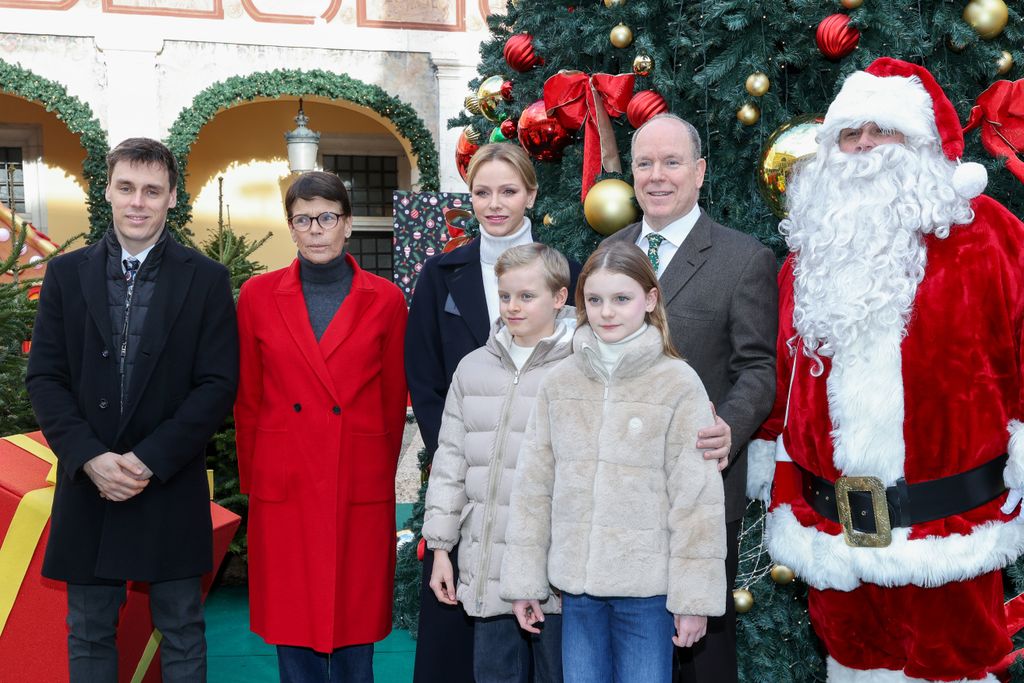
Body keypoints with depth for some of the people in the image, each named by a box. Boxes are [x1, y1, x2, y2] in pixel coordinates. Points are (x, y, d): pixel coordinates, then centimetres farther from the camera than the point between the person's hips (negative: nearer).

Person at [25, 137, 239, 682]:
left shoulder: (205, 279, -1)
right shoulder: (66, 274, 5)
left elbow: (218, 384, -6)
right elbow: (44, 377, 1)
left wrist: (151, 460, -15)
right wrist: (91, 458, -12)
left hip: (171, 487, -2)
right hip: (87, 485, 2)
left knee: (181, 634, 9)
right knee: (88, 635, 13)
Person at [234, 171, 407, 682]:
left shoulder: (385, 300, 0)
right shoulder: (259, 295, 2)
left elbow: (394, 401, 7)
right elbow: (247, 401, 7)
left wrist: (381, 475, 9)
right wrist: (253, 482, 8)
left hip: (360, 489, 0)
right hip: (284, 488, 1)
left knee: (356, 621, 9)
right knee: (292, 620, 8)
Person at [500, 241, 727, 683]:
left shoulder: (679, 384, -6)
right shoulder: (558, 382, 3)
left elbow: (696, 497, -7)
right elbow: (533, 485, 5)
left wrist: (694, 595, -9)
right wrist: (524, 579, 4)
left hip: (647, 587, -3)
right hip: (576, 584, 3)